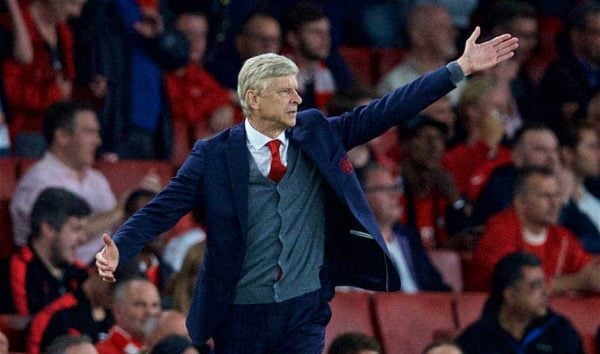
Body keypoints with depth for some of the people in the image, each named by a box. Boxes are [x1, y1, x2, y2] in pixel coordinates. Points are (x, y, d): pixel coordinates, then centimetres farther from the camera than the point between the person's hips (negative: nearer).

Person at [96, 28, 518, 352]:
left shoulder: (316, 135, 3)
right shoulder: (214, 155, -6)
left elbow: (384, 112, 1)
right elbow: (161, 210, -8)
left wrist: (460, 69, -4)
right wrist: (117, 249, -26)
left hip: (305, 314, 2)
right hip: (241, 317, -2)